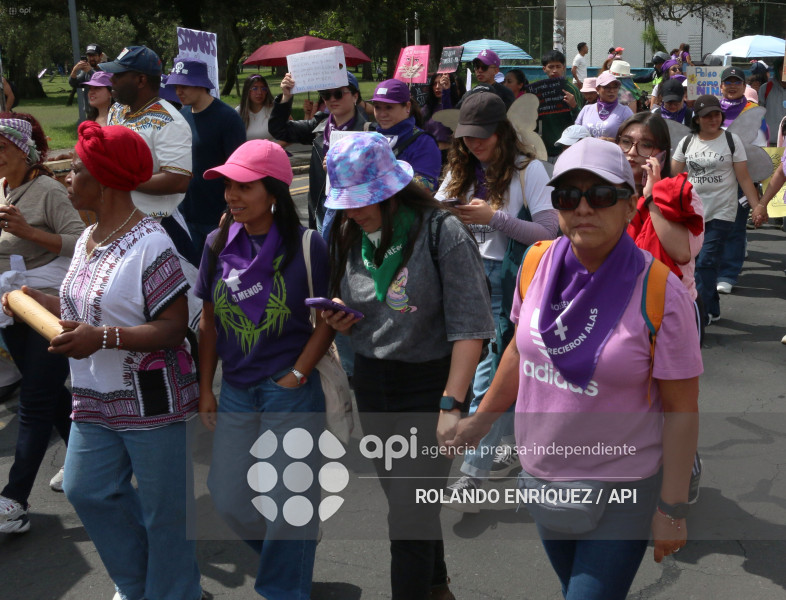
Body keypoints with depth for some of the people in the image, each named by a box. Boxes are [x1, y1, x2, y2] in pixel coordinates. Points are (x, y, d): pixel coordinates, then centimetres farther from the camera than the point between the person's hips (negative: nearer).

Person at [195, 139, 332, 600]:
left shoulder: (307, 246, -12)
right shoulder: (218, 244, 1)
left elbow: (326, 321, -6)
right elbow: (209, 321, 7)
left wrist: (295, 377, -11)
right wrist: (205, 389, 6)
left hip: (291, 391, -5)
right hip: (236, 390, 5)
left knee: (287, 500, 4)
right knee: (230, 498, 12)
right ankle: (294, 546, 40)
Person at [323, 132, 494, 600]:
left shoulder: (441, 232, -17)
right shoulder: (347, 236, 3)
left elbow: (469, 326, -19)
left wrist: (451, 404, -24)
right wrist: (340, 321, -7)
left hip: (429, 382, -6)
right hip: (371, 382, 6)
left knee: (408, 517, -8)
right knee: (401, 497, 19)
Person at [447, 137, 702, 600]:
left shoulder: (660, 293, -19)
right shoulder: (539, 265, -6)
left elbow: (681, 410, -14)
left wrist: (672, 509, -12)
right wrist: (481, 420, 17)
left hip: (621, 491, -5)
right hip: (540, 475, 5)